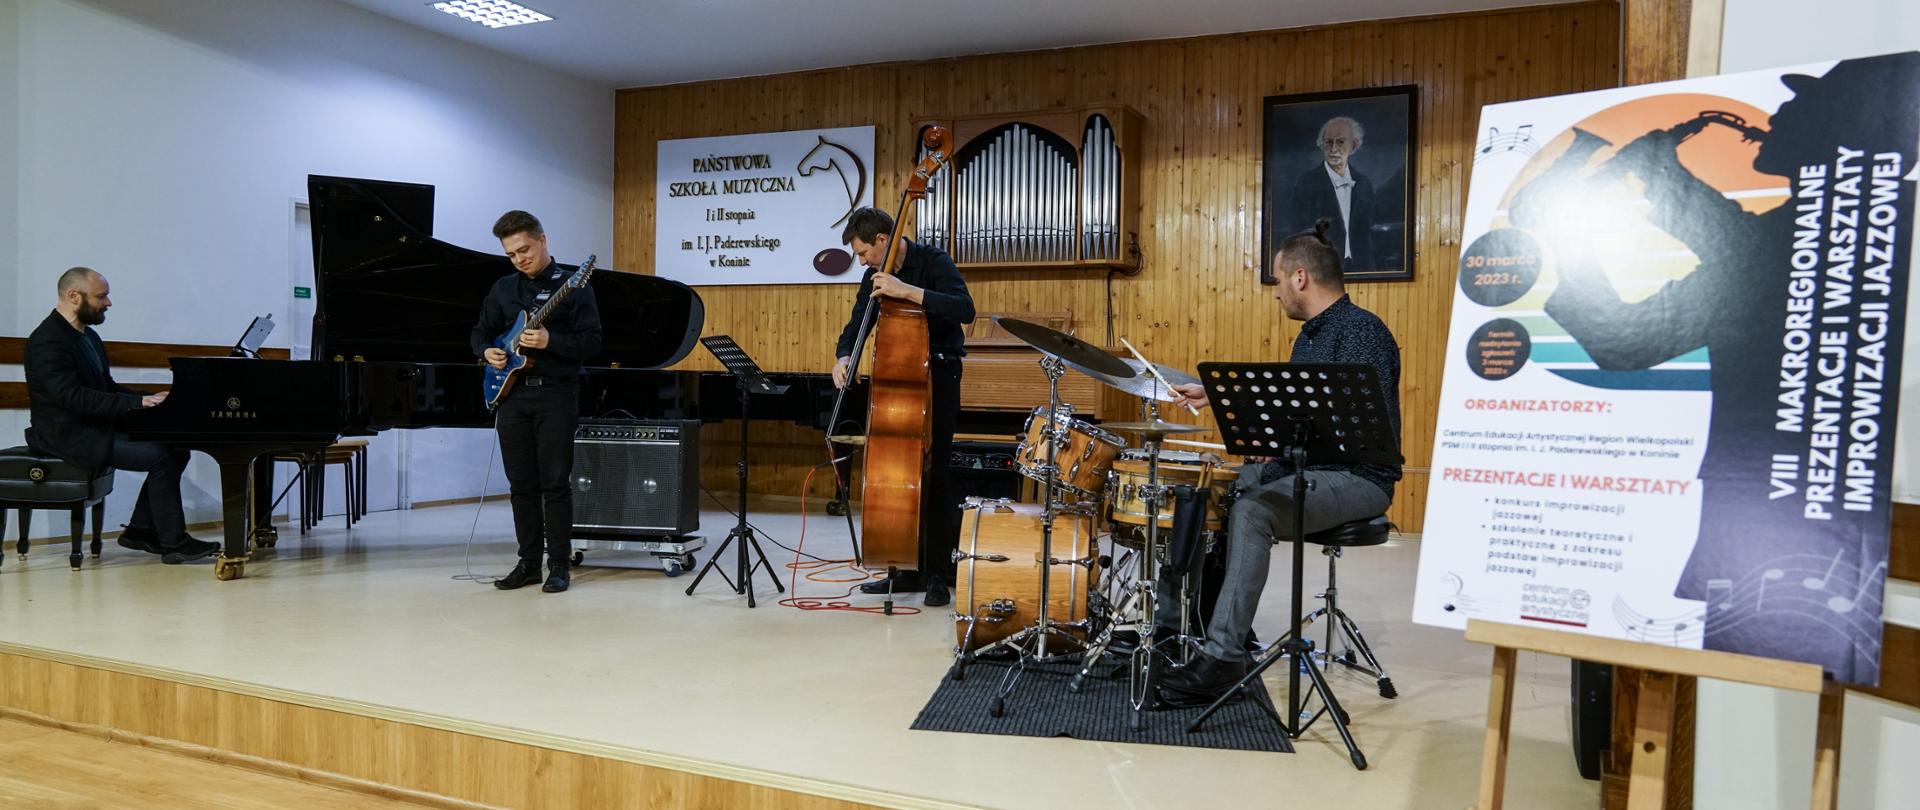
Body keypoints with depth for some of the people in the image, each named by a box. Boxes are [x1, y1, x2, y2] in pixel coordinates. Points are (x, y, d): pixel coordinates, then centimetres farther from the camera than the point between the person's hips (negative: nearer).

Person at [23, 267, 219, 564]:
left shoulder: (87, 336, 15)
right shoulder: (48, 340, -16)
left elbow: (107, 387, 18)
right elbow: (72, 396, -27)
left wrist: (148, 401, 0)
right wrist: (137, 403, -29)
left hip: (96, 426, 10)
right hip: (69, 435, -10)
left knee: (177, 448, -1)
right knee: (160, 456, -23)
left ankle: (141, 531, 6)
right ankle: (173, 543, -16)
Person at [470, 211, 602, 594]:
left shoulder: (573, 285, -3)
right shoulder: (503, 288, 13)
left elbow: (591, 343, -8)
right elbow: (481, 331, 22)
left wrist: (550, 341, -23)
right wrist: (487, 351, 0)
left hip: (556, 394, -5)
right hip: (511, 393, 5)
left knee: (555, 483, -3)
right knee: (521, 484, 8)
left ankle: (559, 565, 6)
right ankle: (529, 561, 17)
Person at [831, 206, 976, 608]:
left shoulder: (932, 261, -12)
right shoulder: (876, 276, 9)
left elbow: (965, 309, -26)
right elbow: (857, 323, 12)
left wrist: (908, 291, -33)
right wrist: (844, 356, -9)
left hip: (936, 376, -7)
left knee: (932, 473, -10)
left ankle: (939, 574, -2)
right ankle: (910, 569, 17)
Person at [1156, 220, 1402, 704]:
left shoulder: (1362, 331, -16)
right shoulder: (1310, 335, 14)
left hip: (1357, 478, -10)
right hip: (1304, 469, 10)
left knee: (1250, 511, -34)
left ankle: (1224, 655, -31)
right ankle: (1167, 621, 11)